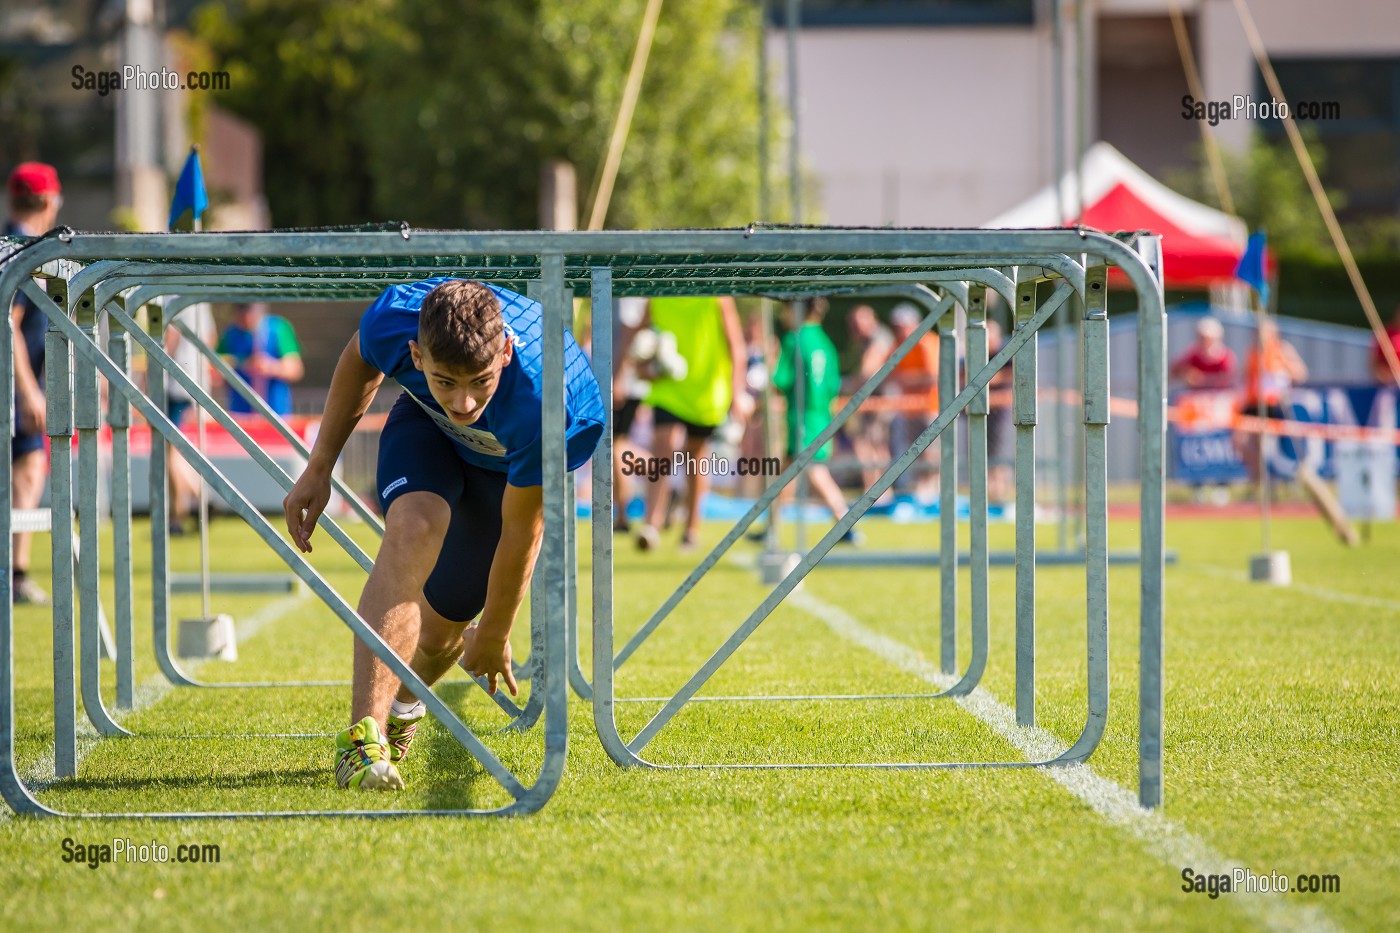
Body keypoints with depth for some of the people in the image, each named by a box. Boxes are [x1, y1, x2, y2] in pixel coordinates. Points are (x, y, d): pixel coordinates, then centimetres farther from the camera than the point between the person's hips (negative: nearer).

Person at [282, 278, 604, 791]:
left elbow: (522, 532, -28)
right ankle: (364, 734, -34)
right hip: (426, 427, 1)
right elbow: (359, 362, -8)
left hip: (516, 467, -1)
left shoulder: (540, 405, -45)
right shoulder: (395, 317, -37)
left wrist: (494, 635, -14)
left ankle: (403, 706, 39)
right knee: (414, 527, -32)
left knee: (444, 623, 0)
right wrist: (318, 469, -4)